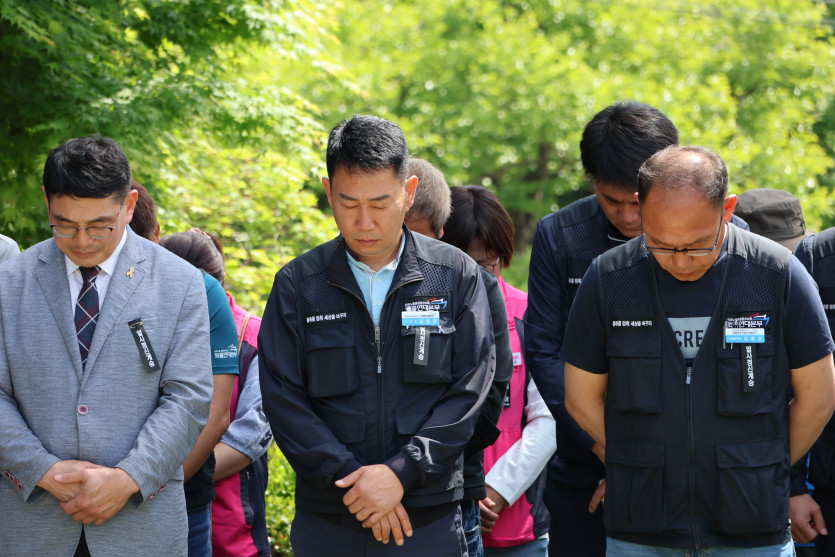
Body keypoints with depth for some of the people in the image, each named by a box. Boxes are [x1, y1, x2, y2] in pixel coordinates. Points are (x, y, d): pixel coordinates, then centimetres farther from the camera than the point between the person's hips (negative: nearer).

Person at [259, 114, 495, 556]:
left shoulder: (457, 276, 2)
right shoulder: (297, 285, 2)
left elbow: (470, 390, -3)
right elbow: (282, 398, -2)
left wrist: (400, 472, -13)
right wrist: (352, 481, -12)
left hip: (430, 518, 0)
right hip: (325, 519, 0)